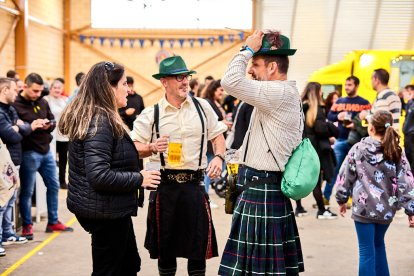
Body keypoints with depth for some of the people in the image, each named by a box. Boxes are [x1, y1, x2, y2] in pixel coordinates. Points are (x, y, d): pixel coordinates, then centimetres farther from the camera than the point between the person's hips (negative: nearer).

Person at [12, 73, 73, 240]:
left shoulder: (43, 102, 8)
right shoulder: (15, 105, -12)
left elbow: (53, 121, 14)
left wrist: (49, 125, -8)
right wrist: (31, 127, -28)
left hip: (46, 150, 7)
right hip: (29, 153, -7)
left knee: (53, 186, 15)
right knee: (27, 191, 3)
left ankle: (53, 222, 28)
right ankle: (27, 226, 16)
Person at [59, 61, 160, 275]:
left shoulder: (95, 117, 10)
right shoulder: (100, 122, -21)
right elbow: (99, 175, -29)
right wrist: (139, 179, -18)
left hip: (107, 209, 10)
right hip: (107, 212, -10)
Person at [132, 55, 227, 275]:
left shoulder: (202, 106, 3)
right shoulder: (151, 114, -2)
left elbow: (217, 135, 12)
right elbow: (134, 148, 0)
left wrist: (218, 157, -5)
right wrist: (151, 147, -19)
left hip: (194, 184, 1)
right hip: (164, 185, -1)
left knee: (199, 242, 6)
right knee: (165, 243, 12)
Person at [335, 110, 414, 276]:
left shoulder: (358, 149, -6)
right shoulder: (396, 152, -1)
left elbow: (345, 176, -1)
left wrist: (341, 199, 12)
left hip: (364, 207, -3)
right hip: (386, 209, 3)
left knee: (367, 251, 2)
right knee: (378, 244, 25)